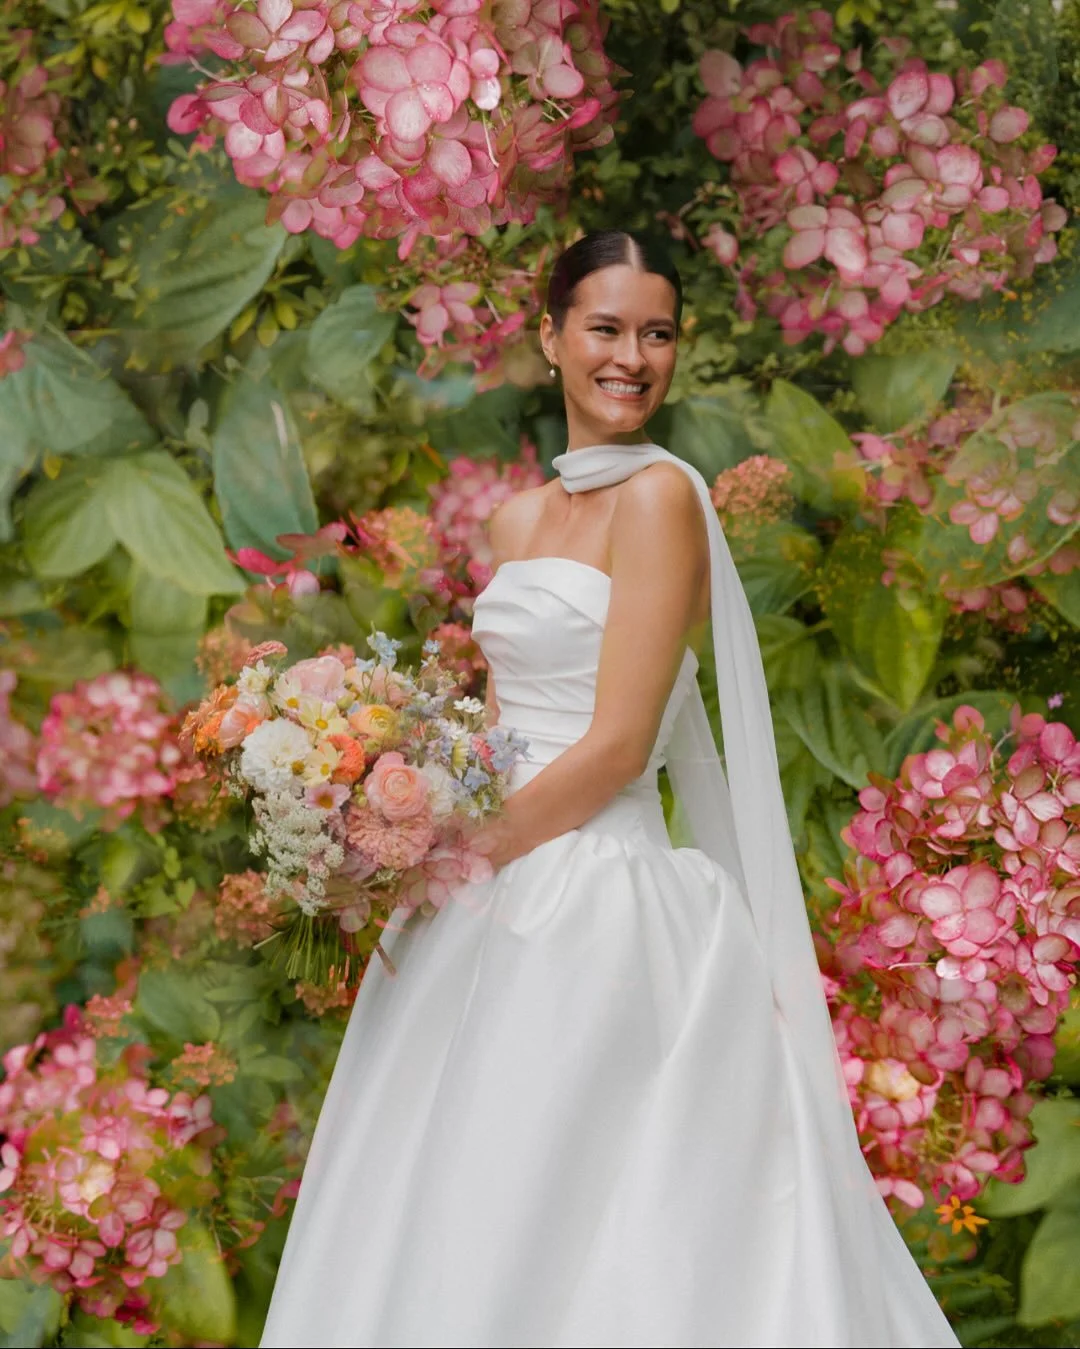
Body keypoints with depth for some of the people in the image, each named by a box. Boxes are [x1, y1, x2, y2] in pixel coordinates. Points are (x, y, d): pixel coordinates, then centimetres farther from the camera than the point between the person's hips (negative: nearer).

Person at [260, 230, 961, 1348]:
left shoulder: (660, 495, -10)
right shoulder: (519, 519, 14)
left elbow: (618, 746, -15)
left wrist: (462, 855, -11)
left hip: (599, 897, -8)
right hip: (500, 890, 8)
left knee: (553, 1234, -3)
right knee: (459, 1231, 12)